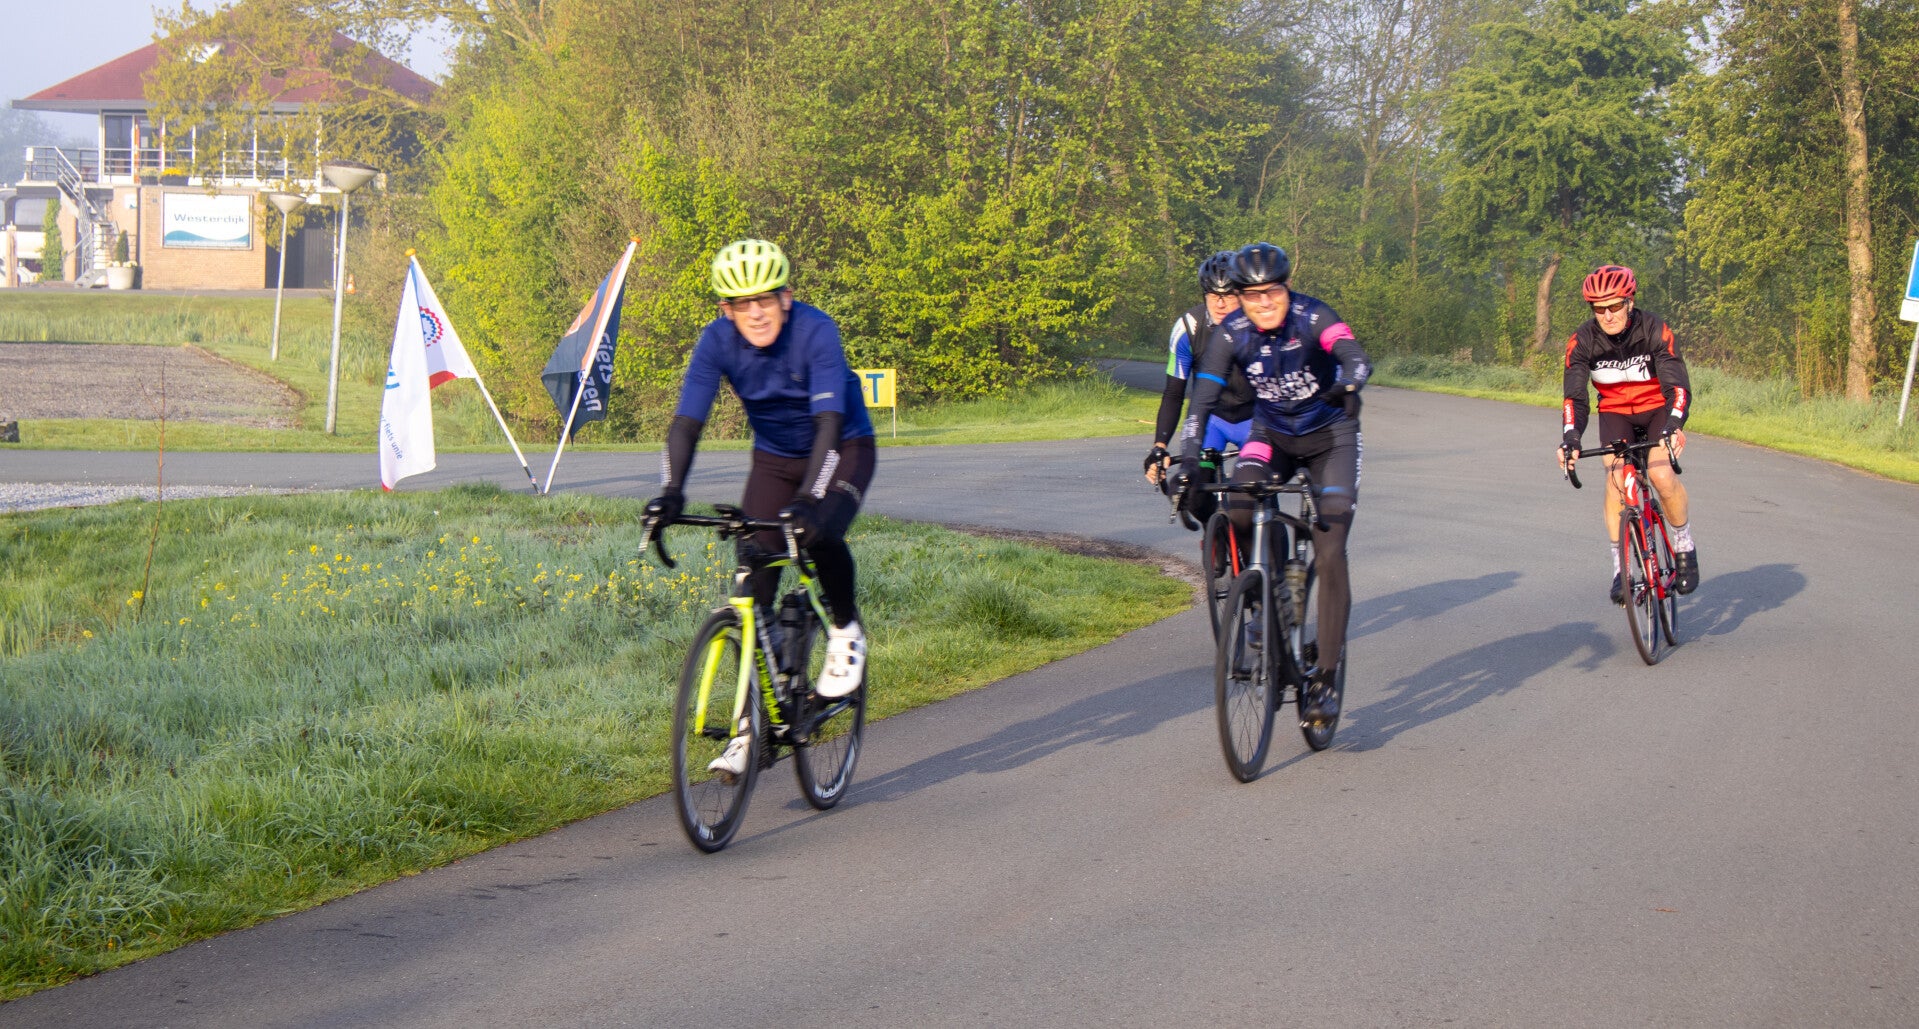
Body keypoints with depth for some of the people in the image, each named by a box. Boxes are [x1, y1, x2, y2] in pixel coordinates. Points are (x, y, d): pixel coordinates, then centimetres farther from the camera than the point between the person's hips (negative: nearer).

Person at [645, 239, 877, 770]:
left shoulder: (815, 331, -29)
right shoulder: (717, 341, -18)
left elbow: (829, 421, -37)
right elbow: (687, 421, -23)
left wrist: (810, 498, -49)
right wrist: (670, 491, -39)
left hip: (843, 449, -4)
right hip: (774, 457, 4)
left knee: (819, 533, -34)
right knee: (755, 574, -10)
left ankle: (845, 633, -2)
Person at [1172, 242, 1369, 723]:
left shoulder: (1312, 316, -23)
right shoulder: (1232, 333, -15)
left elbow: (1356, 356, -40)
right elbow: (1202, 397, -20)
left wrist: (1349, 384, -63)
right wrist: (1187, 459, -34)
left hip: (1330, 436, -3)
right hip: (1273, 435, 3)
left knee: (1329, 554, -14)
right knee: (1238, 511, -26)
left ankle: (1326, 676, -9)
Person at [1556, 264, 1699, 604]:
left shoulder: (1655, 331, -24)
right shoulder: (1582, 341, -19)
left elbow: (1677, 385, -30)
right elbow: (1574, 395, -23)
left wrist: (1674, 425, -49)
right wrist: (1570, 438, -41)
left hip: (1658, 408, -2)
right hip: (1615, 412, 2)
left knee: (1661, 476, -25)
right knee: (1615, 481, -21)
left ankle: (1684, 547, 0)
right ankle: (1620, 569, -11)